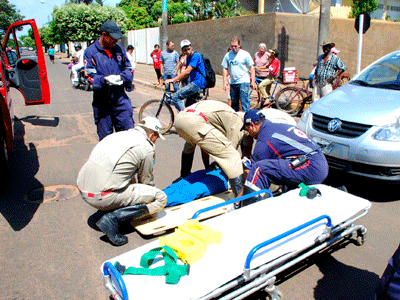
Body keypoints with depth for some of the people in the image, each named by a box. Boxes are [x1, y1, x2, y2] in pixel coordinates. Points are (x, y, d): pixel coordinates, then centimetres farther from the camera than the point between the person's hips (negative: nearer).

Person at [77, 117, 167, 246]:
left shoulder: (117, 135, 18)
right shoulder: (146, 148, -5)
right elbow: (146, 181, 7)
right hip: (102, 197, -9)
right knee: (160, 198, -4)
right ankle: (112, 219, -10)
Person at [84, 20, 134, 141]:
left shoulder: (120, 49, 10)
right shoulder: (90, 52, -3)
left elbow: (129, 69, 13)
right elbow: (89, 76, -9)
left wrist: (121, 77, -9)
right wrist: (105, 80, -27)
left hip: (121, 99, 3)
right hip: (102, 102, -3)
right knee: (105, 137, 7)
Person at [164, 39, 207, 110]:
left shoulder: (196, 56, -12)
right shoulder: (188, 58, 17)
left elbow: (187, 72, -22)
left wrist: (173, 79, -22)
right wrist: (178, 79, 7)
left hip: (197, 83, -10)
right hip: (194, 83, 10)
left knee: (175, 97, -16)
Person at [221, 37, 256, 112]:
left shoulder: (245, 54, -2)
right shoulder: (228, 55, 8)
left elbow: (251, 67, 0)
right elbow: (225, 68, 12)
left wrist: (253, 81, -6)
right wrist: (225, 81, 3)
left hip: (244, 81, -4)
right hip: (233, 83, 4)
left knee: (244, 101, -11)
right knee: (234, 102, 11)